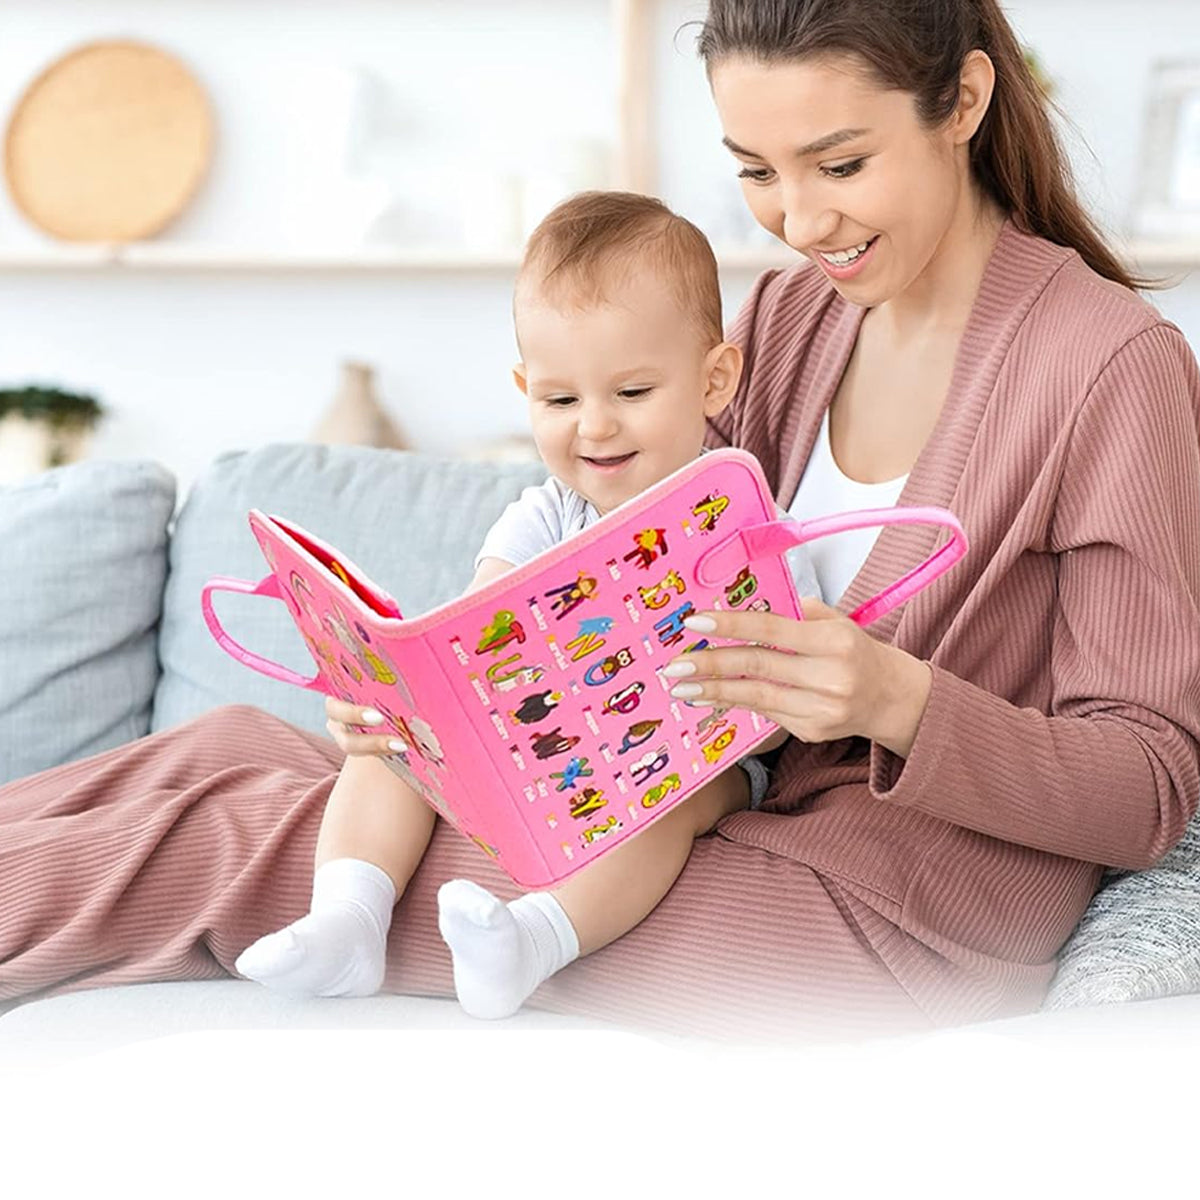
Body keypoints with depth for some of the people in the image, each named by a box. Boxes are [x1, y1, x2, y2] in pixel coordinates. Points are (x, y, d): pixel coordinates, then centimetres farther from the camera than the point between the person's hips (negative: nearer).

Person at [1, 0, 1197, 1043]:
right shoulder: (790, 314, 7)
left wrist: (901, 701, -31)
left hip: (909, 922, -7)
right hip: (747, 816, 7)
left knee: (278, 844, -10)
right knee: (245, 746, -2)